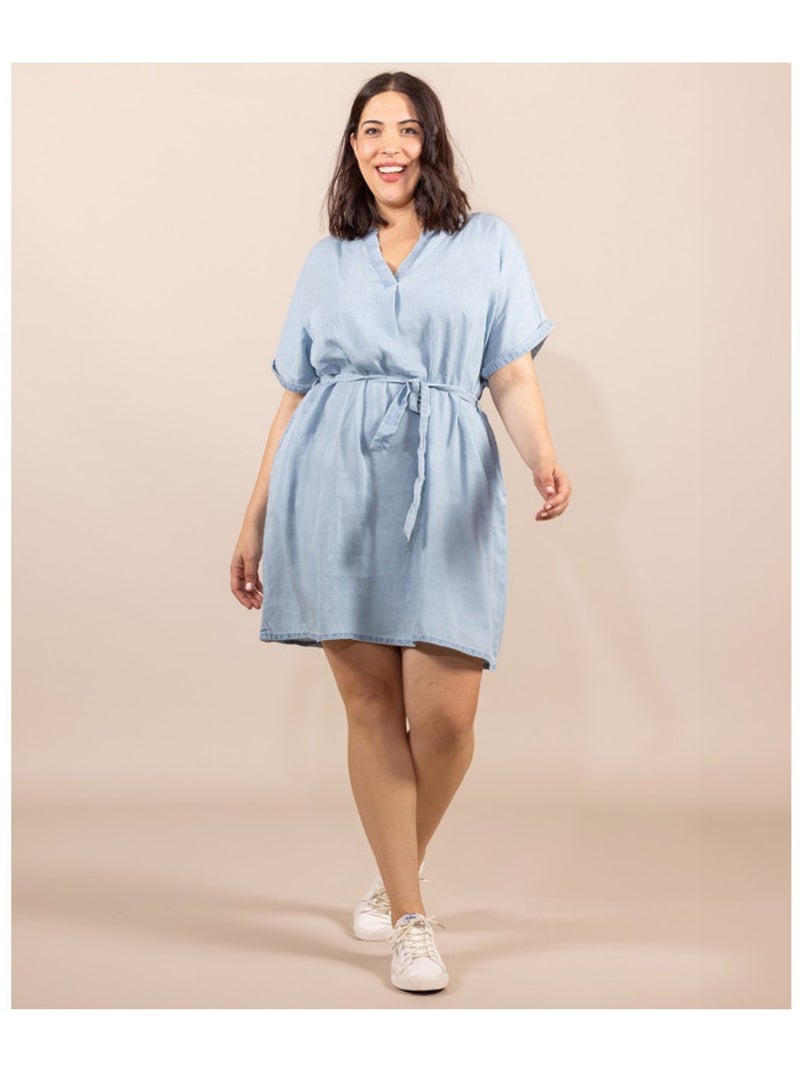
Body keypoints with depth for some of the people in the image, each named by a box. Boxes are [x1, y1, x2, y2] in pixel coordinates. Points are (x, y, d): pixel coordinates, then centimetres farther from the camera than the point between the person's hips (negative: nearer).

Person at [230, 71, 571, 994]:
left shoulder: (487, 243, 13)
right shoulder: (328, 260, 17)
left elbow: (514, 377, 6)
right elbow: (294, 396, 17)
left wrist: (544, 460, -14)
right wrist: (254, 524, 15)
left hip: (445, 490, -1)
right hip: (335, 486, 1)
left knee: (444, 719, -7)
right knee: (371, 705, 0)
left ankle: (397, 878, 22)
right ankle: (410, 919, 11)